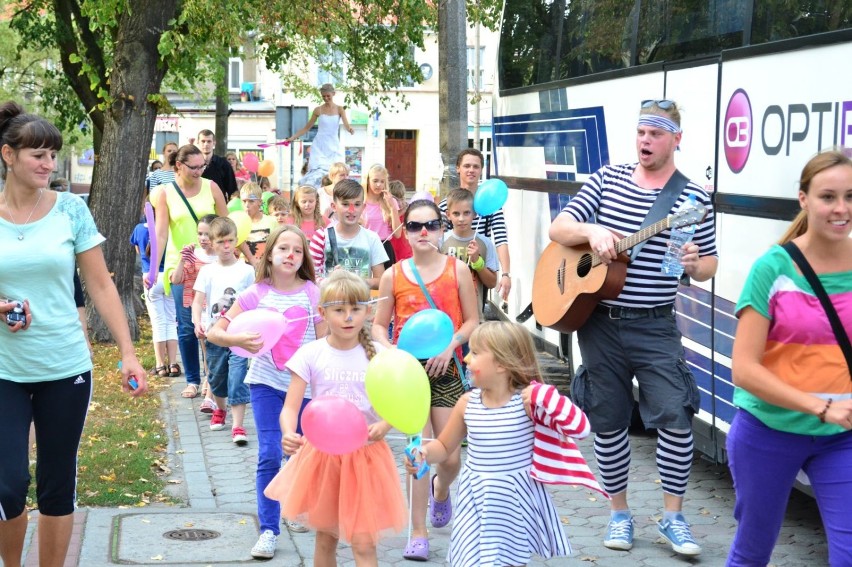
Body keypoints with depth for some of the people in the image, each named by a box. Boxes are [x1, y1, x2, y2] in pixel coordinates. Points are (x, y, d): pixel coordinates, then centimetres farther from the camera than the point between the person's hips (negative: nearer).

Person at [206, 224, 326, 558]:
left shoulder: (312, 293, -4)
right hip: (267, 382, -1)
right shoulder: (256, 294, -5)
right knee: (269, 455, -10)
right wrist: (239, 340, -26)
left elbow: (324, 343, -1)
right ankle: (268, 530, -2)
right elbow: (214, 333, -6)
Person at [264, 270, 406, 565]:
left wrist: (383, 427, -25)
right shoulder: (311, 354, -5)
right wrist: (289, 435, -30)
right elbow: (290, 408, -9)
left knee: (363, 543, -4)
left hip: (365, 454, -1)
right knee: (325, 538, 14)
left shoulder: (378, 355, -4)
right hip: (321, 452, 1)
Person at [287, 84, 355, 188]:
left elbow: (346, 125, -9)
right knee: (317, 172, -14)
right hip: (320, 145, -1)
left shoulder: (339, 109, 4)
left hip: (333, 145, 1)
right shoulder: (318, 110, 4)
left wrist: (350, 129, -33)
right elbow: (307, 127, 12)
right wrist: (293, 137, 7)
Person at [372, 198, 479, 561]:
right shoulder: (394, 275, 0)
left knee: (451, 457, 2)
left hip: (446, 369, 1)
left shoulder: (457, 269, -1)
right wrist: (390, 352, -14)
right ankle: (418, 534, 7)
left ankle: (440, 490, 40)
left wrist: (449, 346, -16)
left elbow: (472, 321, 0)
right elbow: (379, 326, 5)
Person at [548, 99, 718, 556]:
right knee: (608, 422, 9)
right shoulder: (607, 179, 5)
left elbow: (709, 266, 5)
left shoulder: (692, 197, -1)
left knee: (675, 416, -13)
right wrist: (590, 231, -19)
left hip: (655, 328, -2)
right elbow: (557, 229, 2)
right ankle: (619, 514, 25)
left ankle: (672, 518, 5)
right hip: (599, 323, 2)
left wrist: (694, 265, -18)